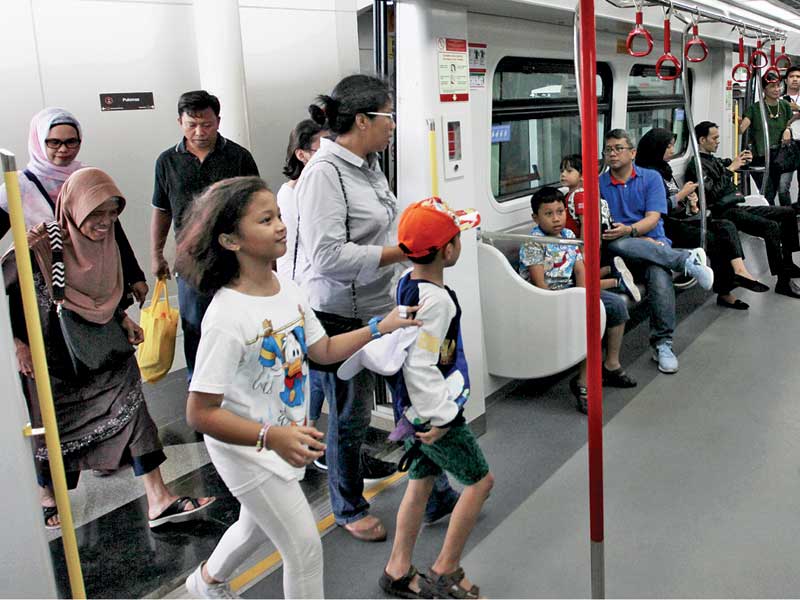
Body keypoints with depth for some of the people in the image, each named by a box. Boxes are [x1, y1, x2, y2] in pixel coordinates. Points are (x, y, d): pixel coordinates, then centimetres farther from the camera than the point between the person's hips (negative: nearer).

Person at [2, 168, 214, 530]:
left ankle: (158, 502, -1)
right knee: (52, 429, 14)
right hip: (53, 361, -4)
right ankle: (47, 498, 43)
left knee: (133, 408, -6)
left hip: (103, 351, 4)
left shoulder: (105, 243, -2)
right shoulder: (39, 250, -21)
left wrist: (123, 319, 0)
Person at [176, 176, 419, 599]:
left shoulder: (287, 288, -5)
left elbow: (323, 350, 7)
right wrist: (272, 437, -38)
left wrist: (379, 328, -2)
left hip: (285, 437, 8)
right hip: (245, 447, -8)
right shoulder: (226, 317, -29)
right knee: (305, 547, 0)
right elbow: (201, 413, -28)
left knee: (257, 525, 30)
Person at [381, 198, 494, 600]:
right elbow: (419, 366, -28)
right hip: (433, 414, -9)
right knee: (479, 479, 7)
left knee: (421, 482, 18)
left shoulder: (406, 284, 3)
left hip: (414, 411, 9)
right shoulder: (436, 300, -25)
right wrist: (440, 418, -21)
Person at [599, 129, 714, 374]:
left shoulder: (651, 178, 10)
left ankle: (662, 344, -25)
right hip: (620, 249, 1)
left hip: (654, 241, 0)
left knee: (659, 273, -34)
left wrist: (629, 230, -25)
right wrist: (641, 240, -11)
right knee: (616, 244, -37)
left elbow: (653, 218, -3)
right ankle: (686, 259, -28)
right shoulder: (599, 184, 10)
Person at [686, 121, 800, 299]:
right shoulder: (696, 166, -11)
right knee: (771, 226, -28)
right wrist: (730, 169, -16)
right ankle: (783, 281, -25)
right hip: (724, 213, -10)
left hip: (737, 207, 10)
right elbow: (713, 194, -21)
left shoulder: (714, 160, 19)